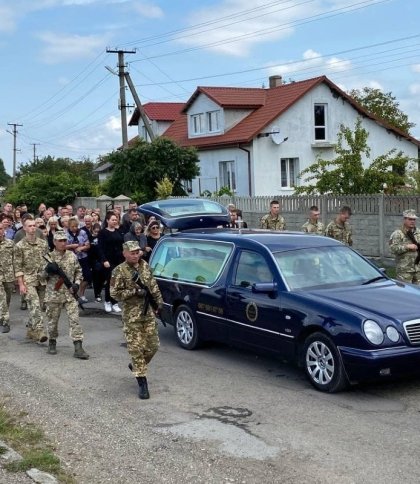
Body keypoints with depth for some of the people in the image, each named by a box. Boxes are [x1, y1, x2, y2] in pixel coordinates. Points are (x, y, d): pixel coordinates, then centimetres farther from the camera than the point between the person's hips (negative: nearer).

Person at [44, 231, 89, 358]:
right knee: (52, 320, 10)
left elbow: (78, 271, 16)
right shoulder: (49, 257, -3)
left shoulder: (72, 256, 5)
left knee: (74, 319, -5)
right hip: (54, 294, -1)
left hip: (70, 294, 2)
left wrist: (77, 283, 0)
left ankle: (78, 348, -6)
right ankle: (52, 343, 31)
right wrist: (48, 270, -21)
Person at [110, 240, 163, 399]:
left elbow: (153, 285, 18)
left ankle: (136, 366, 35)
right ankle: (142, 383, 0)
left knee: (153, 346, 9)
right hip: (131, 316, -6)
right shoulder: (119, 271, -9)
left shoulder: (145, 266, 9)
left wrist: (159, 301, 13)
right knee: (136, 348, -5)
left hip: (148, 314, 6)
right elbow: (114, 293, -12)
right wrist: (134, 292, -18)